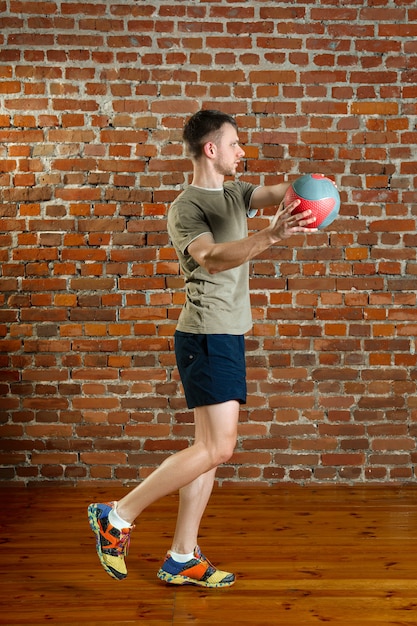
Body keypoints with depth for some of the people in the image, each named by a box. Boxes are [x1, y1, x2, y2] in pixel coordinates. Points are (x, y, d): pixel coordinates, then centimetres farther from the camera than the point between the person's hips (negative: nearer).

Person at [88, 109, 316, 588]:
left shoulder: (234, 193, 16)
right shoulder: (185, 207, -10)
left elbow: (278, 193, 0)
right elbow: (212, 258, -28)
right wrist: (271, 236, -40)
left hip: (228, 334, 9)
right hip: (206, 335, -9)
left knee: (211, 447, 9)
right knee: (217, 447, -11)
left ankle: (181, 558, 17)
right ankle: (117, 517, 1)